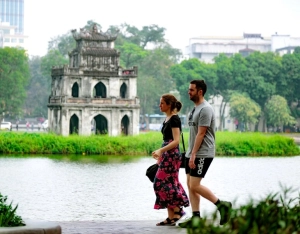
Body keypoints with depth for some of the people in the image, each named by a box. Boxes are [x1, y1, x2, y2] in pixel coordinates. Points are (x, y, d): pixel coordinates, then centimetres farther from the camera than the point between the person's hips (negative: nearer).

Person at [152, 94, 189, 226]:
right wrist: (160, 155, 20)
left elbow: (176, 141, -19)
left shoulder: (174, 119, -12)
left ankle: (177, 210, -6)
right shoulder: (167, 119, 15)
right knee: (169, 184, 7)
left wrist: (161, 150, -25)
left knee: (161, 183, -10)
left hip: (172, 154, -10)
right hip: (166, 155, 10)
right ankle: (171, 217, 8)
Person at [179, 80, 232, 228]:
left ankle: (222, 205, -4)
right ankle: (196, 218, 8)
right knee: (190, 184, 6)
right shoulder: (195, 109, 16)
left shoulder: (205, 109, -15)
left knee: (195, 186, -13)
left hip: (202, 154, -10)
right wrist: (190, 154, 18)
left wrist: (193, 154, -22)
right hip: (192, 154, 10)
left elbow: (201, 134, -20)